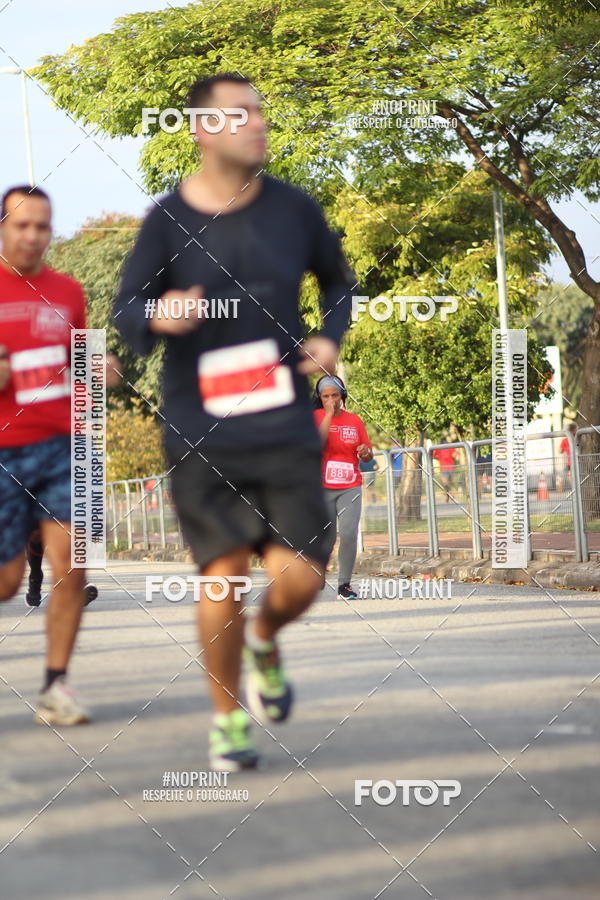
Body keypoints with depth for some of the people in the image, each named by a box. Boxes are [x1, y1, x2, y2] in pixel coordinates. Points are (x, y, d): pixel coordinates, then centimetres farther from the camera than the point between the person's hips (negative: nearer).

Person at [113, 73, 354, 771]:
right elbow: (126, 313, 1)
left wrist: (330, 338, 2)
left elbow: (337, 278, 20)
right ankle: (228, 718, 14)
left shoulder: (293, 208, 3)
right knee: (224, 573, -8)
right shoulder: (167, 220, -4)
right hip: (200, 436, -2)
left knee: (299, 579, -7)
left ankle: (264, 642, 29)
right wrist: (159, 316, -22)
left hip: (286, 428, 2)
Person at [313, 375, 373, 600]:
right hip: (322, 488, -1)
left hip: (350, 488, 1)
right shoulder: (316, 417, 1)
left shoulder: (355, 420, 9)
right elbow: (318, 442, -19)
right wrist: (329, 413, -17)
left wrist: (366, 452, -9)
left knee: (349, 533, -14)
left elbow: (368, 456, 15)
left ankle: (344, 585, -7)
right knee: (325, 539, 1)